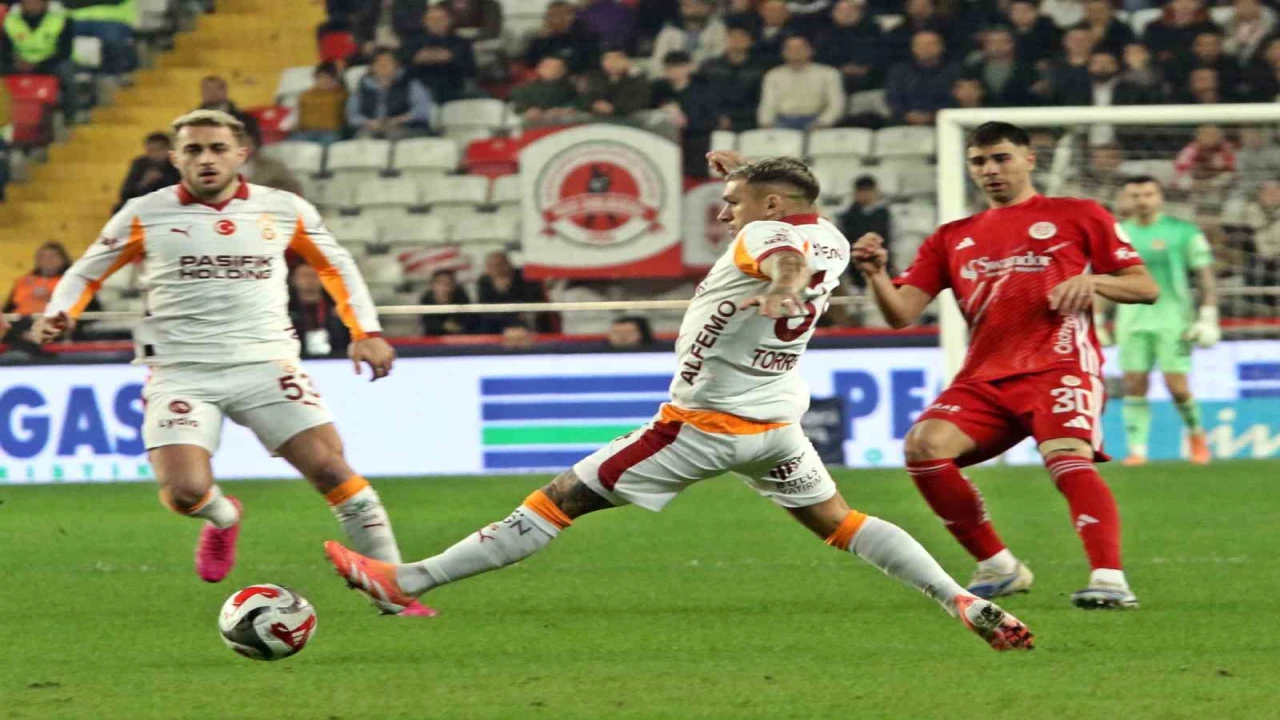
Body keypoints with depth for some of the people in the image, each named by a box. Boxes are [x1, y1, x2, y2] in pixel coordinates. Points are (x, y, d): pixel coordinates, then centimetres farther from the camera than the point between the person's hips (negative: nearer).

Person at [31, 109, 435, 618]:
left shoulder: (285, 211, 6)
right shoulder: (146, 216, 2)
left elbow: (336, 266, 21)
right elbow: (86, 273, 13)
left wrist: (366, 332, 11)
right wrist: (60, 313, -7)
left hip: (265, 365, 1)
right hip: (182, 374, -1)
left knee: (331, 468, -14)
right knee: (184, 492, -20)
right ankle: (222, 518, 19)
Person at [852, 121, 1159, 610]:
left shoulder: (1077, 217, 12)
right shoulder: (953, 238, 21)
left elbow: (1146, 288, 9)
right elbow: (902, 314, 12)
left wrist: (1093, 281, -10)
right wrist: (876, 275, -8)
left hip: (1059, 364, -4)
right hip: (985, 377, 4)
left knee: (1068, 460, -31)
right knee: (924, 446, -20)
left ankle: (1109, 579, -38)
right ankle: (998, 568, -7)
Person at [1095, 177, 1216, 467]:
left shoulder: (1183, 232, 1)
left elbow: (1206, 276, 2)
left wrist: (1208, 318, -6)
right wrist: (1097, 322, 11)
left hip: (1173, 319, -3)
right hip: (1132, 320, 3)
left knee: (1177, 386, -8)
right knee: (1135, 385, -6)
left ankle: (1196, 433, 18)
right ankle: (1137, 449, -2)